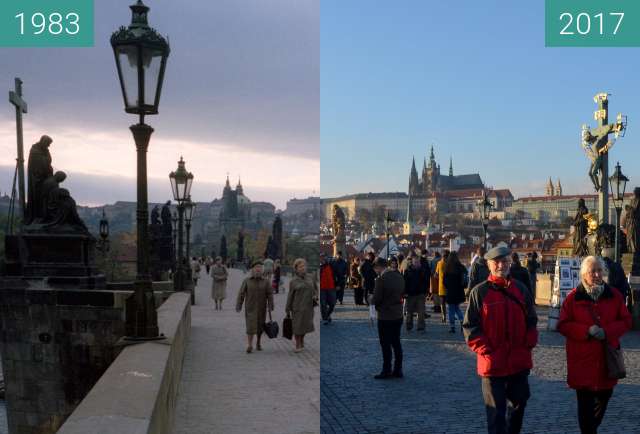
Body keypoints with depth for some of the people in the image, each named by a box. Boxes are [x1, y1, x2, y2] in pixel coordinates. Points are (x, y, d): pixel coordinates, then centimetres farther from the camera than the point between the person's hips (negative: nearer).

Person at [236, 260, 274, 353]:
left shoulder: (266, 281, -2)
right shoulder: (247, 281, -3)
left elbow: (270, 294, -5)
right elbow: (241, 294, -3)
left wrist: (270, 306, -14)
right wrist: (238, 306, -8)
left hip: (261, 308, 2)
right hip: (250, 308, -2)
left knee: (260, 326, 11)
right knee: (250, 326, -11)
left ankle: (258, 343, 29)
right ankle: (249, 345, -8)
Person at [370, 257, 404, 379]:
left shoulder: (381, 279, -20)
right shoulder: (399, 276, 4)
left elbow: (376, 299, -18)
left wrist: (371, 300, 2)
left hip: (385, 317, -7)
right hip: (398, 315, 7)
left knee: (386, 345, 3)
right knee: (396, 343, 14)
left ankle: (386, 371, 9)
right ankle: (398, 370, 20)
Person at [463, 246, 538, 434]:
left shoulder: (521, 289, 6)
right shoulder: (479, 292, -6)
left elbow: (532, 320, 12)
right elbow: (470, 327, -7)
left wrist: (529, 344, 0)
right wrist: (486, 351, -13)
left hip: (520, 361, 4)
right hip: (492, 362, -4)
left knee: (518, 404, 18)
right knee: (496, 411, 2)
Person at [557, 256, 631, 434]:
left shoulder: (614, 295, 3)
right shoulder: (573, 297, -5)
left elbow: (626, 321, 5)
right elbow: (563, 325, -4)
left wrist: (607, 331, -13)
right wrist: (587, 330, -18)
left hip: (607, 357, 3)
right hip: (582, 358, -3)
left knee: (604, 396, 15)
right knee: (585, 402, -3)